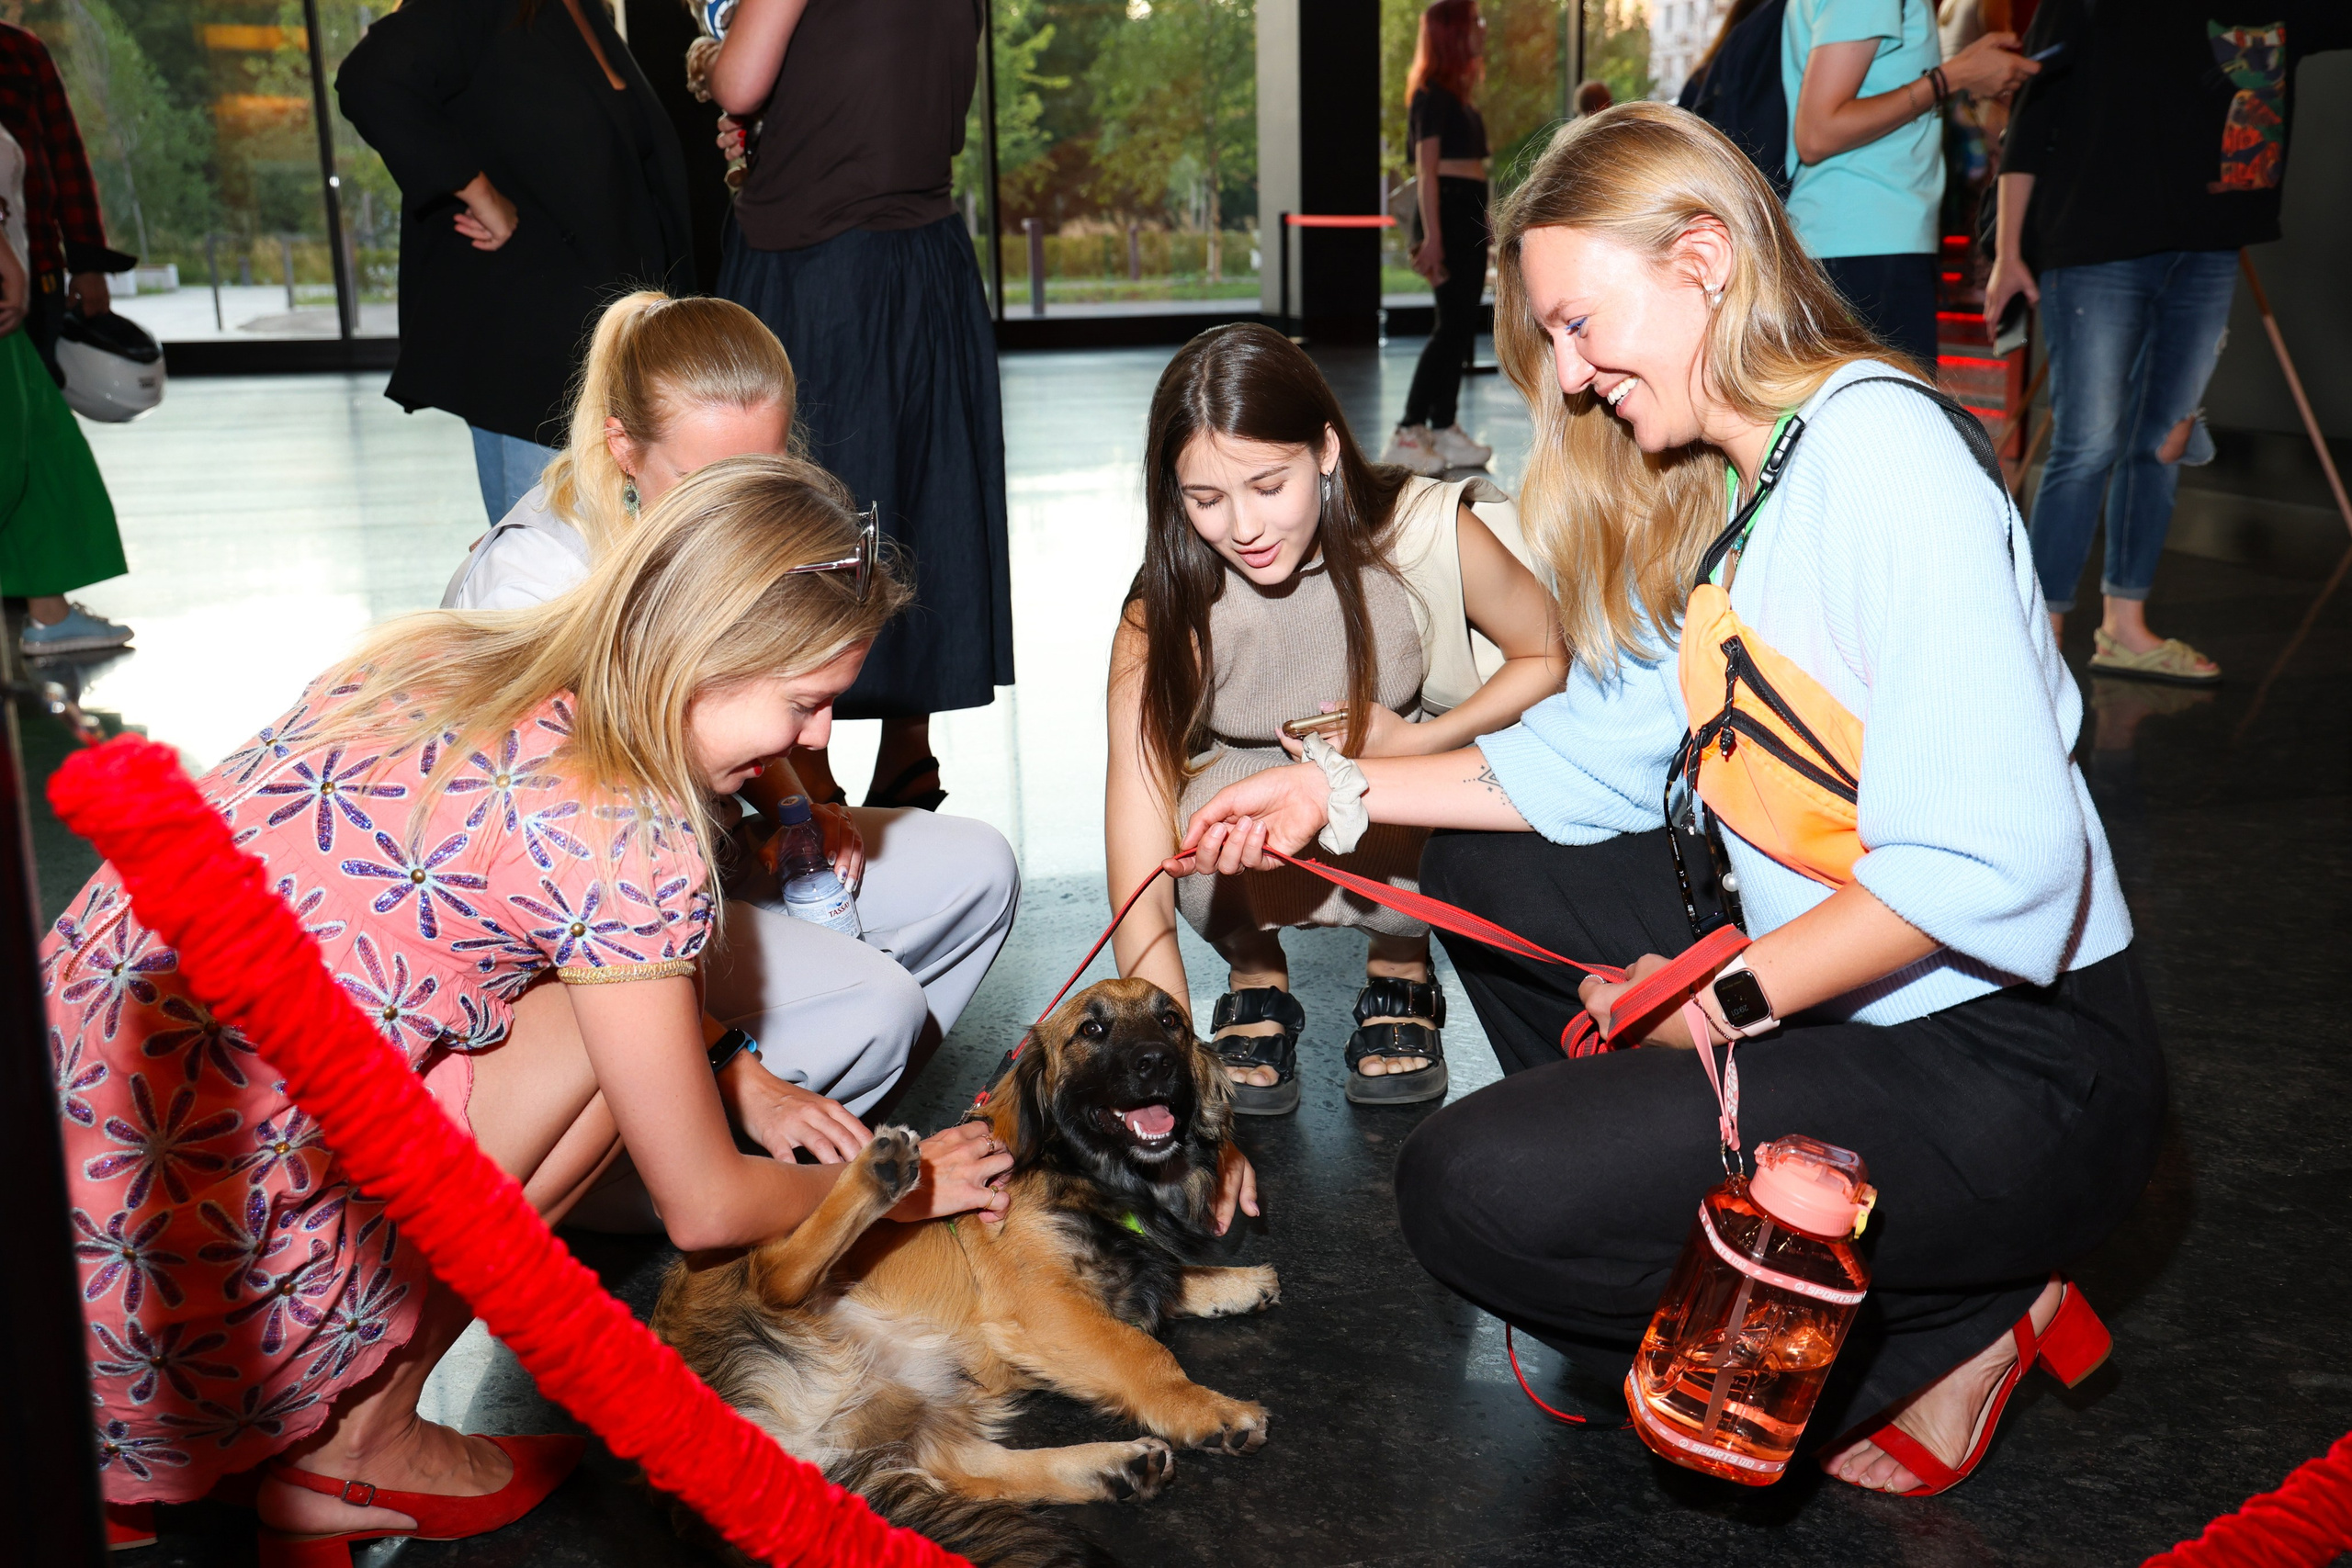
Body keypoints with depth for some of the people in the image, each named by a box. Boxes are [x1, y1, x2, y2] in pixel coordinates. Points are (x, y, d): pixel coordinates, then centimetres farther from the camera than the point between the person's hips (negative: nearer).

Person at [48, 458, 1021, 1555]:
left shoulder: (432, 652, 4)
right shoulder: (630, 845, -18)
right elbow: (703, 1209, -6)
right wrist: (902, 1187, 12)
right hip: (177, 1279, -7)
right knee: (605, 1026, -2)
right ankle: (359, 1447, 10)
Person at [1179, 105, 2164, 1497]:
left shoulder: (1876, 446, -19)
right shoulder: (1723, 496, 11)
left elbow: (1990, 864, -27)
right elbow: (1600, 753, 11)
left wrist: (1722, 1000, -20)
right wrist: (1337, 790, 9)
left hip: (2015, 1070, -10)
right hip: (1836, 991, 10)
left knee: (1476, 1191, -19)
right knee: (1489, 870, 16)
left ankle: (1952, 1322, -1)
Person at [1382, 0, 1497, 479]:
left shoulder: (1458, 93, 19)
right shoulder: (1432, 93, -9)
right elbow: (1427, 169, -15)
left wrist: (1482, 223, 19)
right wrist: (1432, 236, -21)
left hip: (1469, 212, 9)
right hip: (1447, 209, -9)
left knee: (1461, 324, 8)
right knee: (1453, 322, -12)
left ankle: (1444, 429, 12)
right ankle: (1408, 434, -12)